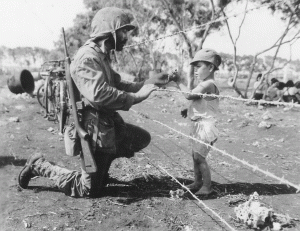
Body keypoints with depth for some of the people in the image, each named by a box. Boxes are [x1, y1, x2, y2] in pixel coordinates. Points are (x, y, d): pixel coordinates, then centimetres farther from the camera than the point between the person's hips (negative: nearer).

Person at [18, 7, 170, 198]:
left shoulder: (102, 56, 12)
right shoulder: (87, 57, -21)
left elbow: (118, 86, 13)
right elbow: (99, 94, -34)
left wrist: (148, 83, 4)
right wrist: (136, 97, -26)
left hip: (110, 125, 9)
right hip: (94, 130, -9)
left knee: (142, 138, 19)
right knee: (89, 190, 3)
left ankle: (102, 164, 23)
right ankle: (39, 166, 16)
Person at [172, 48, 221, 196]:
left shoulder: (208, 84, -18)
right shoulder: (203, 84, 14)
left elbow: (189, 95, -28)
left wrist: (178, 82, -18)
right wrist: (188, 110, 5)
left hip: (205, 126, -10)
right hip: (197, 125, 10)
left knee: (199, 157, -5)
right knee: (195, 156, 17)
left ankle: (207, 186, 7)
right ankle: (197, 183, 30)